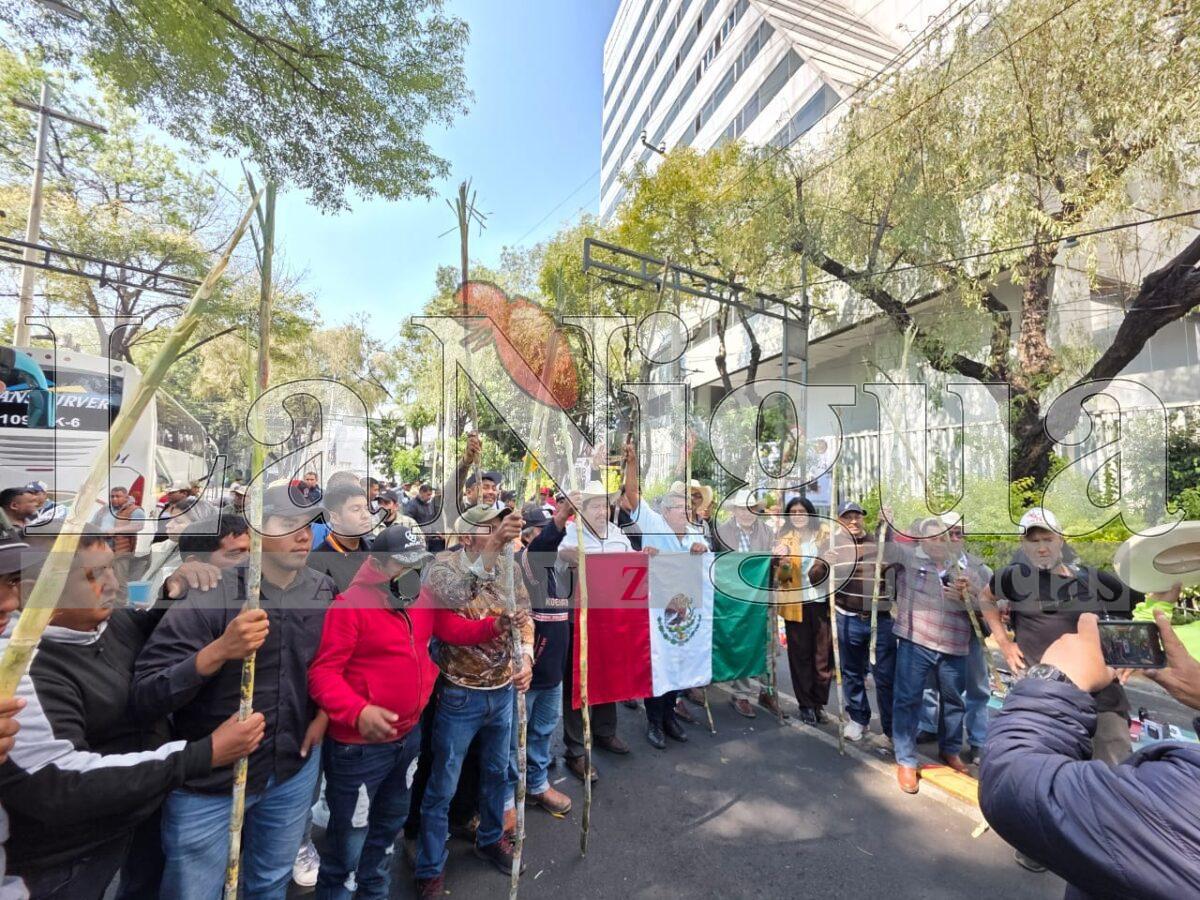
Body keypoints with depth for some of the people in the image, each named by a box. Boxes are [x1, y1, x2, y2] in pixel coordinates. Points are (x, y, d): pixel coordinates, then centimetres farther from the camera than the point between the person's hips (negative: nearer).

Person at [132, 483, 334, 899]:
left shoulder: (325, 592, -6)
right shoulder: (211, 594, -21)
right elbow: (144, 696, -21)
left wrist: (325, 711, -1)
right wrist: (219, 650, -36)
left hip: (295, 766, 4)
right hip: (210, 778, -3)